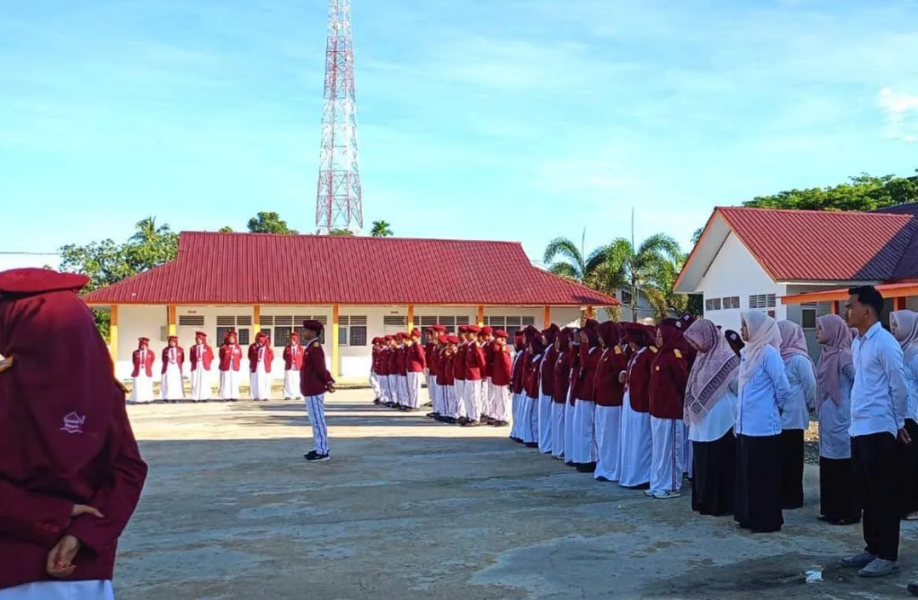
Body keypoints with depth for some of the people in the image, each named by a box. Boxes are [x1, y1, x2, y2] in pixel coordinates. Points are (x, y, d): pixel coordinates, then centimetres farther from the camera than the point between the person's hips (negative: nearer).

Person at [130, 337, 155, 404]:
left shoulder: (150, 353, 3)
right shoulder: (135, 353, 2)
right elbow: (134, 362, 11)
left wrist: (147, 368, 8)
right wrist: (139, 367, 7)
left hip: (147, 372, 0)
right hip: (138, 372, 0)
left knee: (147, 386, 2)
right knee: (138, 386, -3)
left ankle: (147, 399, 6)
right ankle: (137, 400, 0)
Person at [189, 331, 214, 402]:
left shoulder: (208, 348, 6)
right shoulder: (193, 348, 11)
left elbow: (211, 358, 8)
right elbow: (191, 358, 14)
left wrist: (209, 365, 2)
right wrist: (194, 363, 2)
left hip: (205, 367, -2)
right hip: (195, 367, 2)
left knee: (205, 382, -4)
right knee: (195, 382, -4)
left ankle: (206, 397, -1)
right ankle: (195, 397, -2)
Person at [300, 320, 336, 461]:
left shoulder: (315, 347, -16)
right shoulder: (312, 347, 14)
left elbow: (320, 368, -19)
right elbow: (320, 368, 16)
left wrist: (328, 383, -8)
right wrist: (329, 382, 7)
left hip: (314, 391, -10)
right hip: (312, 390, 10)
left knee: (318, 421, -5)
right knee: (316, 421, 15)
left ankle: (322, 452, 0)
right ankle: (320, 449, 23)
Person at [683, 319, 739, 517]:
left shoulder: (726, 358, -15)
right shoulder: (703, 357, 11)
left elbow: (738, 386, -15)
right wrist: (692, 414, 13)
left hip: (720, 422, -8)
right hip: (702, 422, 8)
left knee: (719, 464, 0)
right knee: (703, 463, 13)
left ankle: (721, 504, 8)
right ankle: (705, 502, 21)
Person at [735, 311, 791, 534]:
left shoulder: (768, 353, -14)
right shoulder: (747, 352, 11)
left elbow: (783, 387, -13)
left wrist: (775, 407, 3)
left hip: (763, 426, -8)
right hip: (746, 425, 8)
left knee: (764, 476, 0)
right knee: (747, 474, 13)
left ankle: (768, 520, 9)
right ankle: (750, 516, 22)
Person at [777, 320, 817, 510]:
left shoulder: (798, 359, -13)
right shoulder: (778, 357, 7)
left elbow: (811, 386, -11)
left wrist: (809, 405, 0)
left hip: (792, 417, -7)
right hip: (777, 417, 7)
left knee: (791, 458, 2)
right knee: (779, 457, 11)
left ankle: (792, 497, 11)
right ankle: (782, 496, 19)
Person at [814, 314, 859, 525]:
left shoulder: (844, 356, -15)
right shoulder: (826, 354, 11)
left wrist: (852, 409, -10)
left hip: (840, 419, -9)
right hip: (827, 420, 9)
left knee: (843, 466, -1)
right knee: (828, 465, 13)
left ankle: (848, 512, 8)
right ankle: (831, 509, 21)